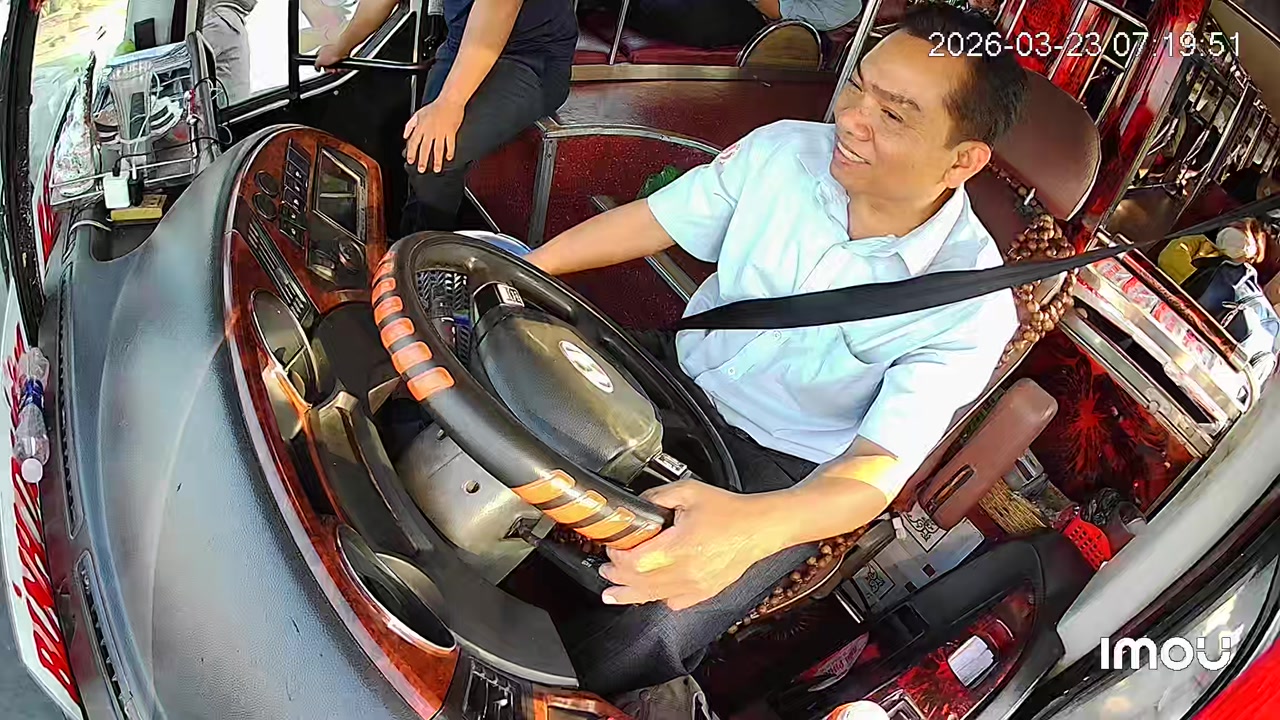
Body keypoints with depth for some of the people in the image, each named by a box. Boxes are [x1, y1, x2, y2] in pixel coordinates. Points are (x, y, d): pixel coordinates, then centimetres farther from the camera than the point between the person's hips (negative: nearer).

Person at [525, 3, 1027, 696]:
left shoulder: (969, 305, -23)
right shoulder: (782, 151, -13)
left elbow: (880, 465, -31)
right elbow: (647, 221, -1)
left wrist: (754, 526, -52)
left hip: (778, 474, -4)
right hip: (673, 371, 5)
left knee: (628, 647, -25)